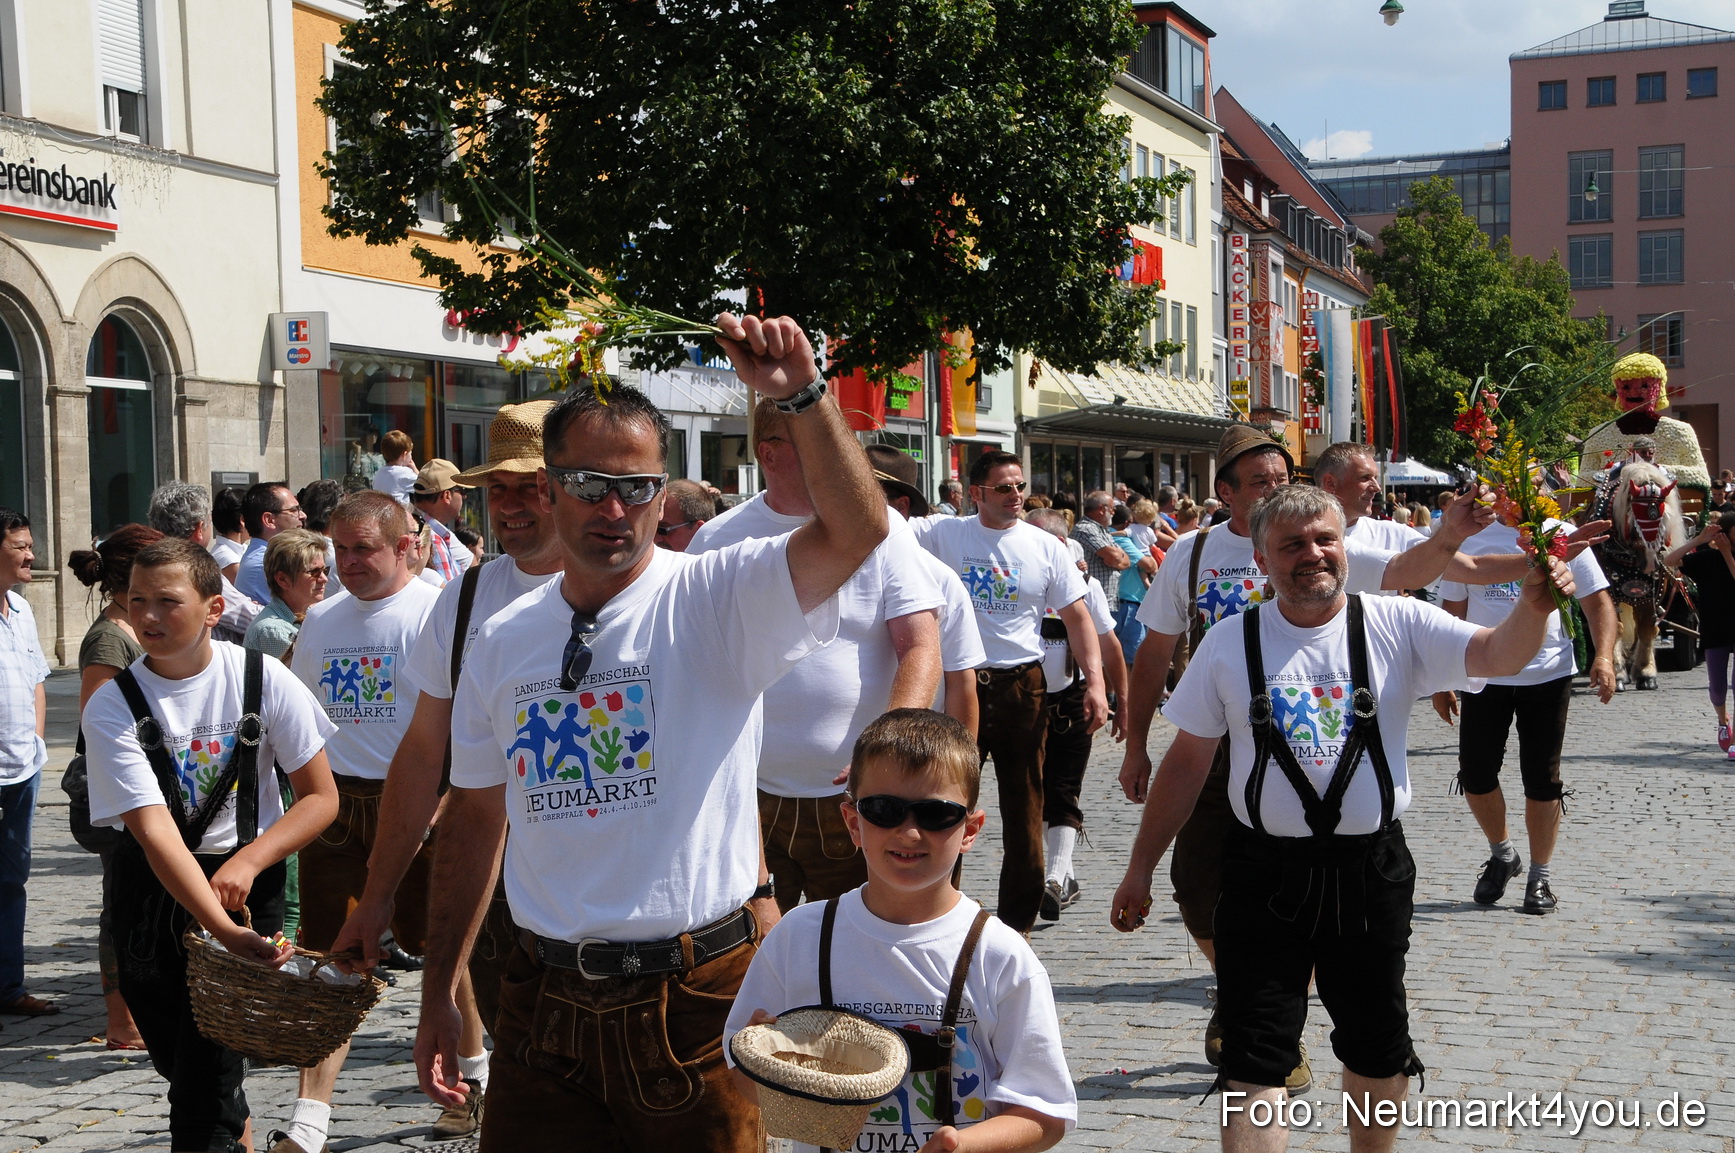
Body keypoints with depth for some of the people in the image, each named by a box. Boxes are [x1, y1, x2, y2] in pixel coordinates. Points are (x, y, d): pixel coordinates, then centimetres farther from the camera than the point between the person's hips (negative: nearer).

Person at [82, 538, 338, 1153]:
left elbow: (320, 796, -5)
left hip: (246, 878, -1)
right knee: (175, 1059, 13)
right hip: (152, 889, 1)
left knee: (206, 1076, -9)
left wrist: (246, 863, -21)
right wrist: (225, 929, -36)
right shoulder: (111, 707, -13)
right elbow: (155, 831, -23)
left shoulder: (263, 679, -11)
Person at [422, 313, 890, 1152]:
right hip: (543, 1000, 4)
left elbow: (855, 532, -24)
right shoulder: (502, 640, 6)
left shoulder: (716, 601, -7)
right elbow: (475, 814, 12)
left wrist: (802, 394, -34)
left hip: (698, 995, -3)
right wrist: (439, 990, 11)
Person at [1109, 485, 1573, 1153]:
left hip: (1372, 871, 1)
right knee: (1253, 1064, -3)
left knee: (1379, 1053, 17)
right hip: (1264, 872, -1)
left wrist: (1534, 606, -36)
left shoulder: (1395, 627, -1)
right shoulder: (1230, 644, 1)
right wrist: (1140, 868, 7)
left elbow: (1499, 654, -13)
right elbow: (1187, 761, 6)